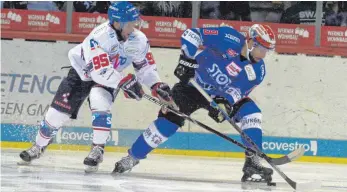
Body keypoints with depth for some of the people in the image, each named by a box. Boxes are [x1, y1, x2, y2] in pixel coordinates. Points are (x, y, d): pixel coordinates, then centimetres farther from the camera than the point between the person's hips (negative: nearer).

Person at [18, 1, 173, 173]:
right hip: (81, 73, -2)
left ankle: (97, 150, -15)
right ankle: (38, 147, 20)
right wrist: (124, 82, -45)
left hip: (109, 78, 2)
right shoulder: (99, 36, -35)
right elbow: (100, 71, -39)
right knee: (58, 112, -3)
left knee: (100, 107, -28)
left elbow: (146, 65, -5)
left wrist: (156, 85, -21)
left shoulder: (138, 40, -18)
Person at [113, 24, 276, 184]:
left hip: (222, 94, 4)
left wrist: (225, 102, -40)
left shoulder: (257, 71, -14)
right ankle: (132, 157, -3)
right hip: (194, 84, -4)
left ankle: (253, 164, -13)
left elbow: (238, 90, -20)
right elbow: (192, 34, -22)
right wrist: (187, 59, -27)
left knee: (251, 113, -16)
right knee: (169, 120, -17)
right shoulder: (229, 39, -26)